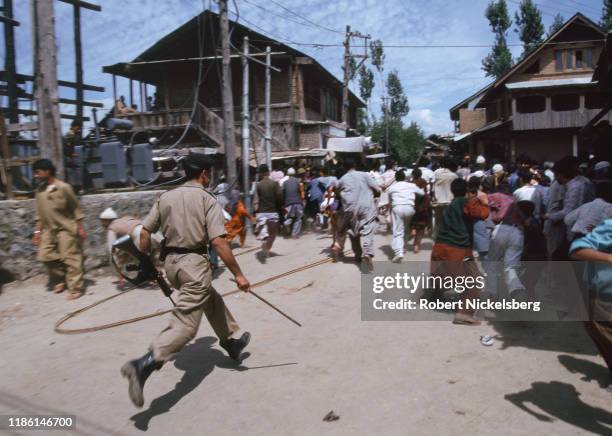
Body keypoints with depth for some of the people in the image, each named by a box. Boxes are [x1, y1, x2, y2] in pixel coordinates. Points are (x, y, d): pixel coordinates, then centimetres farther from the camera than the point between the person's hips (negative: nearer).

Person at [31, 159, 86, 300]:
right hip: (48, 229, 7)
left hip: (66, 228, -7)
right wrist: (37, 231, 9)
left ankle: (76, 288, 2)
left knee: (70, 258, -4)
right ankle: (60, 280, 25)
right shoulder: (40, 190, 6)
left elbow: (75, 209, -7)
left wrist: (80, 228, -8)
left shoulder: (63, 187, -12)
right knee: (45, 255, 5)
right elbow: (39, 213, 12)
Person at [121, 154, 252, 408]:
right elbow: (218, 242, -17)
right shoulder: (207, 199, -8)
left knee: (211, 300, 26)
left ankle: (230, 341, 38)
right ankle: (144, 364, -22)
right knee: (185, 323, -6)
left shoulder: (166, 197, 8)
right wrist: (238, 274, -12)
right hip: (194, 263, -7)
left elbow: (144, 233, 6)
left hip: (170, 262, 8)